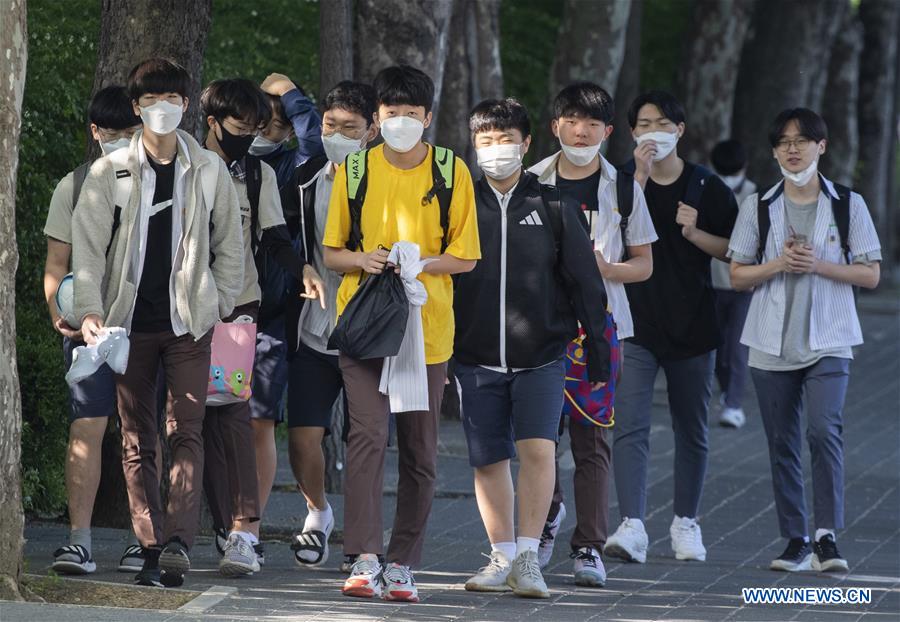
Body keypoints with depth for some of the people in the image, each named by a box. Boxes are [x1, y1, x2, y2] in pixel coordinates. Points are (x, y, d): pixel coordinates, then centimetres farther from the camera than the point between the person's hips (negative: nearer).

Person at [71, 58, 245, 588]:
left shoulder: (209, 171, 6)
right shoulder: (110, 173, 3)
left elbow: (230, 245, 13)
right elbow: (88, 246, 0)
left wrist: (221, 305, 7)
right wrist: (90, 310, -11)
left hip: (189, 324, 0)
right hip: (130, 322, 0)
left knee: (187, 432, -12)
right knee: (137, 440, 1)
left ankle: (179, 540, -21)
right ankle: (152, 549, 2)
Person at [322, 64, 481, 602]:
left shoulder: (451, 172, 2)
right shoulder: (355, 170, 5)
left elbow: (465, 256, 4)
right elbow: (331, 252, 10)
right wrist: (364, 259, -12)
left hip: (428, 327, 1)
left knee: (420, 451, 5)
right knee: (368, 435, -15)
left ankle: (403, 564, 13)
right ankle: (365, 559, -17)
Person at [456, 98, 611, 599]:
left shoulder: (552, 208, 3)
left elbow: (586, 284, 6)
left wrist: (598, 352, 4)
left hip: (541, 355, -2)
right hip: (477, 358, 2)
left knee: (538, 448, -16)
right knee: (489, 460, 5)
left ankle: (528, 557, -8)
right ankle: (503, 558, 16)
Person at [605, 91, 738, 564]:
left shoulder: (707, 187, 3)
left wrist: (695, 233, -12)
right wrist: (640, 178, -20)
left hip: (692, 325, 1)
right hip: (635, 324, -1)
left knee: (691, 430, 11)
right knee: (629, 427, -15)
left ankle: (686, 522, 25)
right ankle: (631, 528, -22)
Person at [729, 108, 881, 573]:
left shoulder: (847, 205, 3)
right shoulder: (758, 207, 7)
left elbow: (871, 274, 1)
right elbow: (738, 274, 7)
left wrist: (817, 265, -13)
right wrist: (779, 264, -11)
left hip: (828, 342, -2)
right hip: (772, 343, 2)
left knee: (824, 431, -19)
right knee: (782, 443, 5)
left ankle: (826, 536, -16)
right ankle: (795, 541, 13)